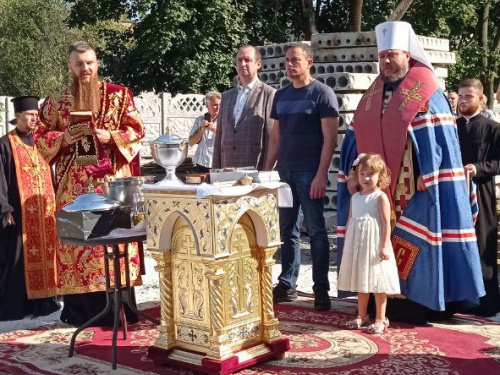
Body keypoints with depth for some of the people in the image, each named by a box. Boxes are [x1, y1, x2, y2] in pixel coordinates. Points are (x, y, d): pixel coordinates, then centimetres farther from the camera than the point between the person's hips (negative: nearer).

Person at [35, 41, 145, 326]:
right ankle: (81, 310, 6)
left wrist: (111, 137, -12)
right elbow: (40, 136, 12)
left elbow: (137, 129, 5)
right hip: (73, 183, 1)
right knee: (76, 237, -2)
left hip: (112, 177, -1)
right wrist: (62, 139, -7)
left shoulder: (119, 95, 7)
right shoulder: (57, 101, 11)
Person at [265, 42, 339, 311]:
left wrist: (321, 174, -16)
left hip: (309, 173, -6)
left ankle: (321, 290, 5)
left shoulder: (322, 93, -3)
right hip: (284, 171, 6)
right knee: (287, 230, 10)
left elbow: (330, 138, -9)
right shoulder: (281, 95, 14)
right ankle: (287, 285, 18)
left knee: (316, 231, -2)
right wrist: (268, 169, 11)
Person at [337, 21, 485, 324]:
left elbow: (439, 139, -11)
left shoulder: (426, 93, -4)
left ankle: (419, 301, 4)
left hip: (414, 187, -6)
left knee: (414, 242, -4)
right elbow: (357, 137, 15)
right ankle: (385, 299, 17)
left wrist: (427, 179, -20)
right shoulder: (374, 95, 14)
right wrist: (352, 174, 6)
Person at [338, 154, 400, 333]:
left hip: (375, 245, -6)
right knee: (360, 281, 14)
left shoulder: (380, 197, -8)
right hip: (357, 245, 6)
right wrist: (347, 244, 13)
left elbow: (386, 223, -12)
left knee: (378, 282, 0)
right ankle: (362, 315, 26)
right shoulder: (355, 197, 11)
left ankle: (380, 319, 9)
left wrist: (384, 246, -18)